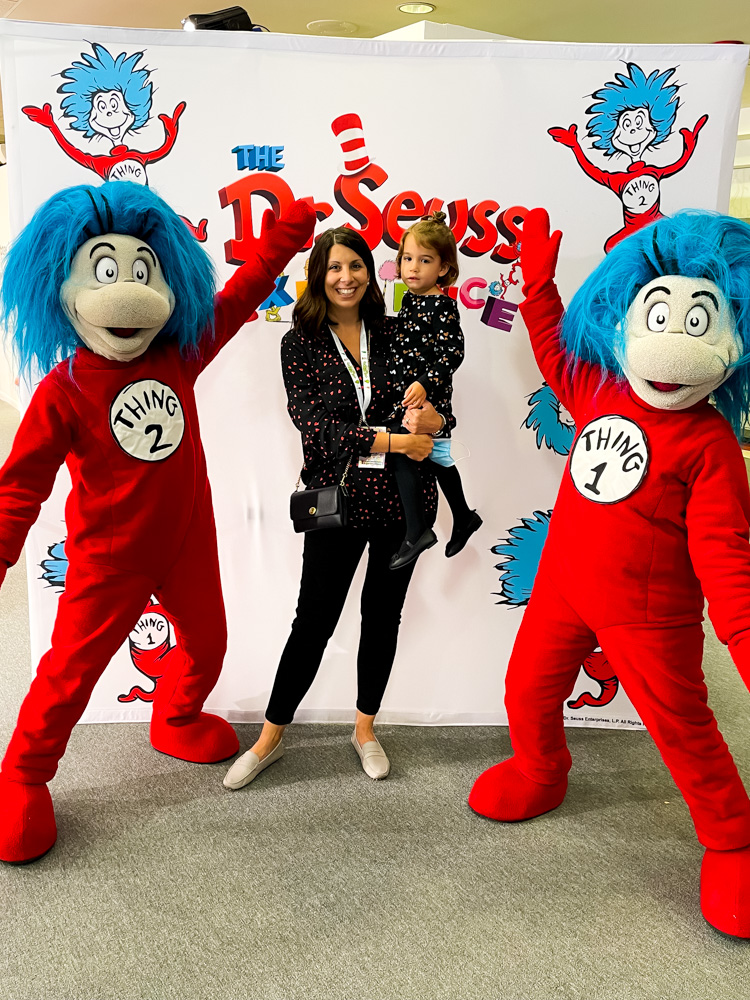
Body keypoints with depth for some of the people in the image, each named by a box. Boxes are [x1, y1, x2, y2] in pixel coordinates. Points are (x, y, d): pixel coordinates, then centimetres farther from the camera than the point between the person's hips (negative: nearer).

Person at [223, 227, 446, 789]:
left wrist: (432, 418, -18)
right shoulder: (301, 343, -1)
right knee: (315, 617, 3)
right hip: (338, 495, -2)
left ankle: (365, 727, 32)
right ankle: (271, 738, 22)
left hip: (402, 493, 3)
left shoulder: (390, 332, 6)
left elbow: (426, 405, 7)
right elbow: (315, 424, -13)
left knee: (384, 614, 13)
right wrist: (394, 440, -21)